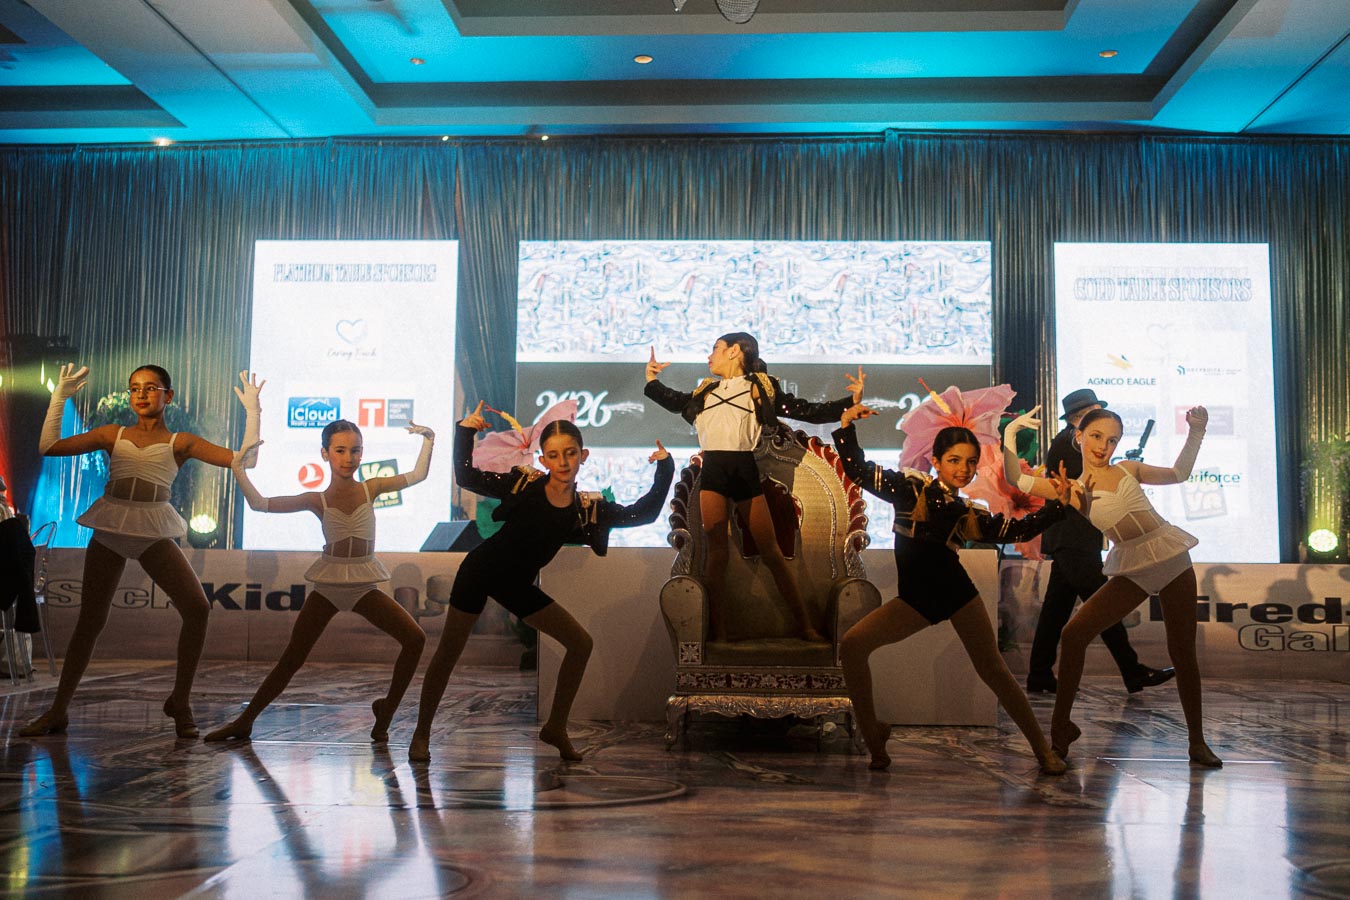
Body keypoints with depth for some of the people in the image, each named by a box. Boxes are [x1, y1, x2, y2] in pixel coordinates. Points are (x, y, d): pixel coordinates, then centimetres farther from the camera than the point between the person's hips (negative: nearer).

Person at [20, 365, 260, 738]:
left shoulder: (180, 442, 4)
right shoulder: (112, 435, 9)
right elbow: (49, 446, 3)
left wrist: (252, 411, -10)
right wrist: (59, 398, 1)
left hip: (153, 533, -1)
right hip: (109, 531, 1)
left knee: (198, 609, -14)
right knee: (90, 620, 5)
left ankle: (180, 701, 2)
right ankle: (58, 710, 19)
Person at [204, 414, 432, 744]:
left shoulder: (371, 489, 1)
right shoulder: (317, 500, -2)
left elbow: (417, 475, 0)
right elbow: (260, 504, -8)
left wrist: (428, 440, -9)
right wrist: (239, 469, -15)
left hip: (364, 586, 1)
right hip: (327, 586, 0)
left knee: (415, 639, -15)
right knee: (290, 660, 2)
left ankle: (387, 708, 3)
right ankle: (244, 722, 17)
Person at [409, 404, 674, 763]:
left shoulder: (587, 508, -8)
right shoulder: (523, 484, -16)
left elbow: (642, 514, -6)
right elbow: (466, 478, -12)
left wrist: (664, 470, -10)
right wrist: (465, 432, -21)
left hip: (517, 584, 4)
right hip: (480, 571, -4)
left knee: (580, 643, -1)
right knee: (448, 652, 4)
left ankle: (556, 728, 15)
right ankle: (421, 734, 24)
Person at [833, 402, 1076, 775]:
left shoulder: (969, 514, 8)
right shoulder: (910, 487, 0)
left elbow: (1017, 530, 19)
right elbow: (858, 471, -4)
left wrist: (1057, 505, 13)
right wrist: (846, 427, -12)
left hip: (956, 592, 1)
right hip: (915, 599, -1)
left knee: (992, 669, -2)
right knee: (851, 646, -16)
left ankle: (1043, 749, 13)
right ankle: (872, 734, 1)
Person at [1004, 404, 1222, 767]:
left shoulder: (1127, 469, 6)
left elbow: (1178, 473, 19)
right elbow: (1015, 480, -13)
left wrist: (1196, 432, 10)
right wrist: (1010, 432, -14)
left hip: (1173, 561, 1)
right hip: (1130, 571, -1)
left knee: (1182, 653, 5)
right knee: (1073, 634, -14)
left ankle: (1197, 742, 21)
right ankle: (1061, 730, 0)